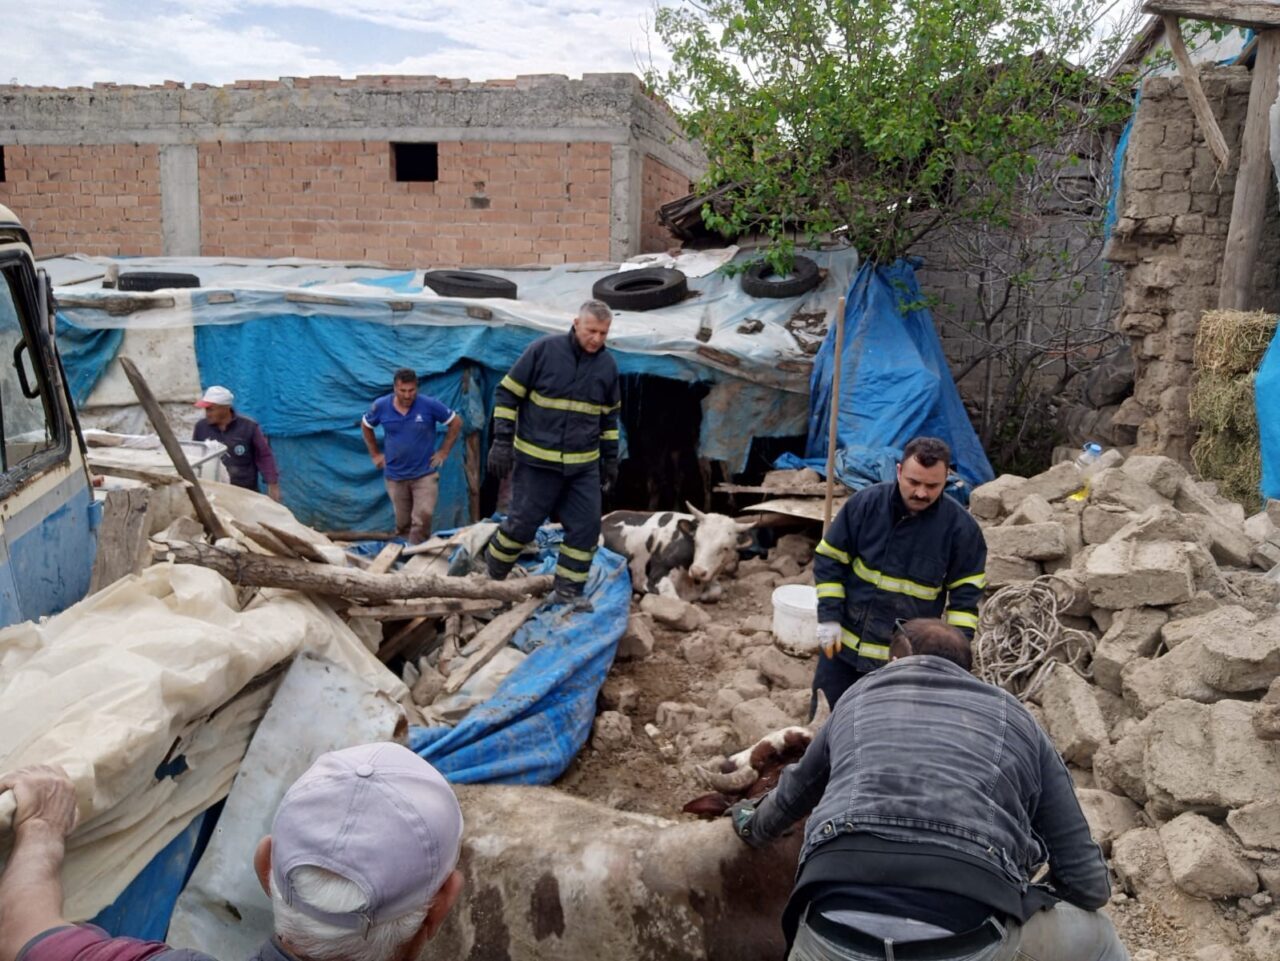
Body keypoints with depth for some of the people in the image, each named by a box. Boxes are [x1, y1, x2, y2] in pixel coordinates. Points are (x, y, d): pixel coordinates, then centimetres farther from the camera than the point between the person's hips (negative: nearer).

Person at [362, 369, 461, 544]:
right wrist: (375, 454, 11)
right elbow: (365, 426, 14)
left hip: (425, 473, -2)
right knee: (402, 522, 10)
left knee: (423, 516, -15)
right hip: (395, 475, 2)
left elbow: (456, 422, -1)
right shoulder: (381, 406, -5)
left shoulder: (430, 405, -13)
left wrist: (444, 451, -2)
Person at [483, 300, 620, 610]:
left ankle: (569, 590, 15)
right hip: (536, 461, -4)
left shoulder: (607, 365, 4)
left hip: (584, 466, 4)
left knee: (586, 527, 1)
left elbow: (609, 416, 16)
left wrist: (610, 459, 16)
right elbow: (507, 393, -5)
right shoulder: (544, 349, -9)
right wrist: (502, 441, -11)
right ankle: (490, 575, 26)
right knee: (523, 522, 2)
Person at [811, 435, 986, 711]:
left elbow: (966, 594, -2)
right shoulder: (865, 503, -12)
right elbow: (829, 561, -3)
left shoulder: (960, 526, -12)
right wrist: (829, 617, -9)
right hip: (845, 643, 1)